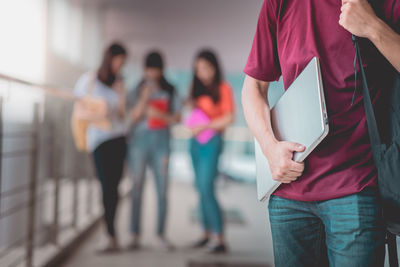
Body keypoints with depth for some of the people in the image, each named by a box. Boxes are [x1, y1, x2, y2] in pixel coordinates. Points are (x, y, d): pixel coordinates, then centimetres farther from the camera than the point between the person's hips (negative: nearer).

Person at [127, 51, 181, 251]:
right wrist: (144, 97, -16)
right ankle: (135, 236, 4)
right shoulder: (138, 91, 5)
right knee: (137, 189, -1)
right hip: (139, 141, -1)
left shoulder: (170, 91, 8)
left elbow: (177, 118, 6)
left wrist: (160, 114, -11)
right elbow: (133, 117, -4)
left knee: (162, 190, -2)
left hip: (161, 143, 1)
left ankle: (161, 235, 8)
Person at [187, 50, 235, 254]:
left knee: (206, 189, -14)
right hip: (196, 141, 7)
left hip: (212, 141, -7)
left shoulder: (223, 88, -6)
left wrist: (204, 126, -14)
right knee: (201, 189, 8)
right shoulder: (198, 88, 14)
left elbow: (229, 118, -11)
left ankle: (220, 239, -10)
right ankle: (206, 233, 17)